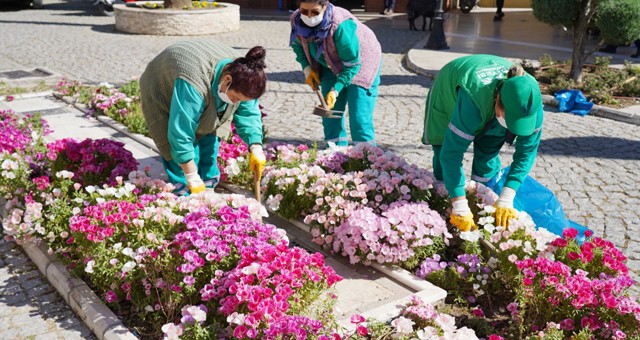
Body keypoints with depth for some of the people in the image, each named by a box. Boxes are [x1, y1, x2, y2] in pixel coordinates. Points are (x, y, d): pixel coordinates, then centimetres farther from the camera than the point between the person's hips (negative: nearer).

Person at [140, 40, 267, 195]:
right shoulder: (194, 84, -47)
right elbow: (181, 134, -42)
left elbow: (249, 113, -13)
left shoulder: (240, 75, -25)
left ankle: (209, 187, 13)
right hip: (165, 96, -6)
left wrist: (256, 148, -27)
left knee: (210, 137, -1)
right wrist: (193, 180, -37)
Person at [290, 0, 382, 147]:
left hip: (361, 64, -6)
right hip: (332, 66, 6)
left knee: (359, 118, -12)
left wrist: (335, 91, -33)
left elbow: (352, 64, -28)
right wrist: (307, 69, -10)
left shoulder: (341, 26, -38)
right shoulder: (297, 20, -20)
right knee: (330, 114, 5)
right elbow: (297, 44, 3)